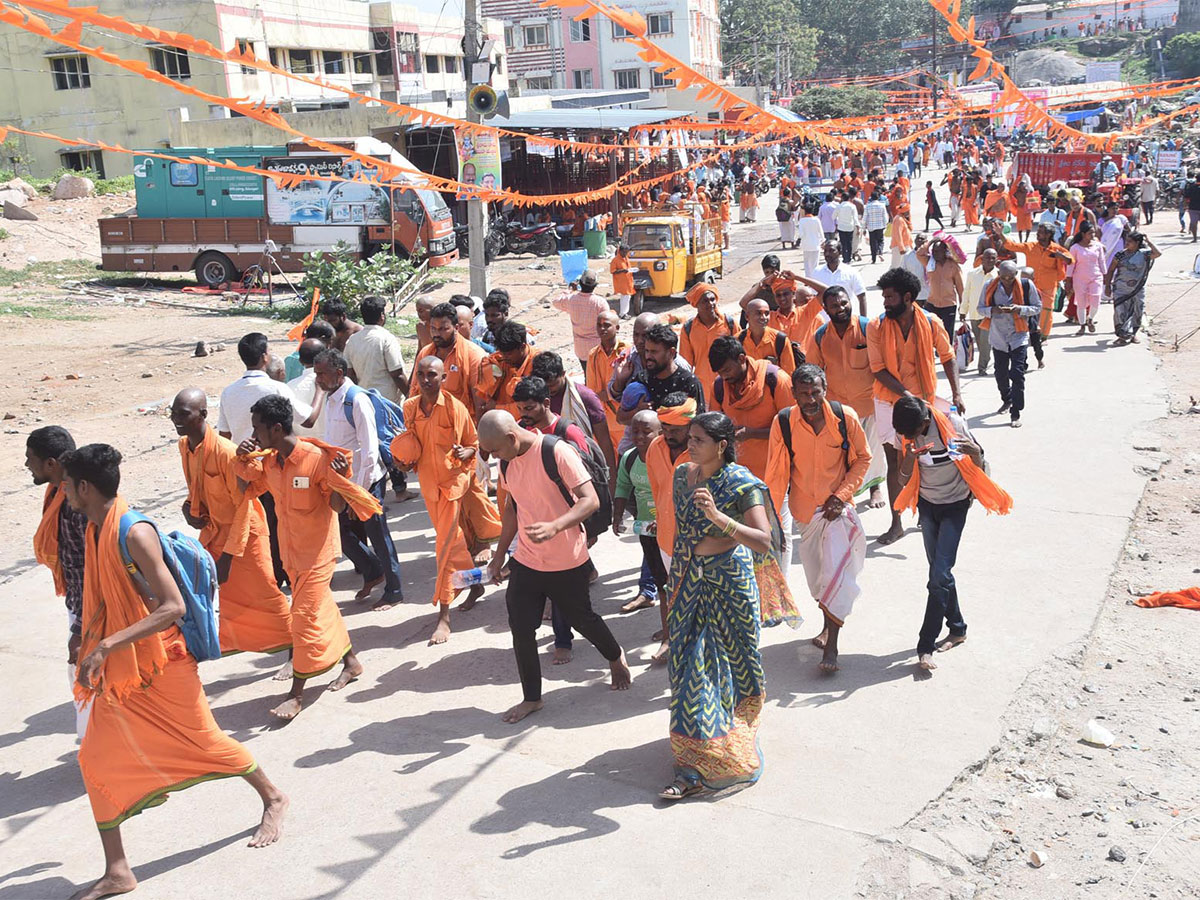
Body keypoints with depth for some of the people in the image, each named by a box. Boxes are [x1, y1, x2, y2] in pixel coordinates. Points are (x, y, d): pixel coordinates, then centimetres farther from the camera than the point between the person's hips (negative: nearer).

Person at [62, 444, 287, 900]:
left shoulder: (135, 533, -23)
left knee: (205, 741, 7)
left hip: (162, 662, -7)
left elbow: (173, 606, -28)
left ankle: (273, 799, 32)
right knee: (96, 758, 1)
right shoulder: (95, 530, 3)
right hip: (119, 668, 8)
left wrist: (107, 644, -31)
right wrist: (89, 643, 20)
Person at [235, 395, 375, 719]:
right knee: (321, 607, 19)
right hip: (290, 548, 7)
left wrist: (339, 480, -34)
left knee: (306, 615, -4)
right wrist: (243, 460, -3)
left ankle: (296, 693, 5)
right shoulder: (268, 459, -1)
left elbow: (338, 506, -16)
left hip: (318, 549, -7)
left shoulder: (317, 458, -21)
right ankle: (351, 662, 37)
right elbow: (250, 488, 13)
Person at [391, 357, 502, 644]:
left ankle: (444, 614, -4)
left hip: (454, 479, -5)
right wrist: (406, 459, -1)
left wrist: (466, 452, -23)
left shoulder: (455, 407, -13)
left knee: (446, 545, -8)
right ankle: (475, 583, 41)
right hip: (428, 481, 5)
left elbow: (474, 442, -2)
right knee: (456, 539, 19)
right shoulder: (410, 408, 1)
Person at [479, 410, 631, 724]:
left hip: (568, 562, -5)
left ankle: (616, 657, 44)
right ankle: (531, 698, 19)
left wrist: (555, 526, -40)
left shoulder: (557, 452, -21)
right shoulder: (507, 462, 1)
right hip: (526, 561, 5)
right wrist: (500, 554, 16)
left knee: (581, 619, 14)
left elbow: (590, 500, -25)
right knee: (520, 628, 2)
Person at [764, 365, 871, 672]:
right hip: (804, 507, 2)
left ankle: (831, 645, -7)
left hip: (837, 505, -2)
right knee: (815, 570, 15)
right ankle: (827, 624, 41)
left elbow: (863, 458, 0)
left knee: (836, 568, -15)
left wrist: (841, 495, -10)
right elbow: (776, 474, -4)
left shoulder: (845, 417, -14)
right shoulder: (783, 423, -12)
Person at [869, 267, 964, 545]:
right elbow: (878, 369, -10)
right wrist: (905, 393, -20)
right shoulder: (876, 327, -9)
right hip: (889, 401, -1)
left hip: (923, 400, 1)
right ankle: (896, 524, 10)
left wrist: (956, 394, -3)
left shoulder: (931, 323, -6)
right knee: (894, 462, 3)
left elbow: (947, 357, 5)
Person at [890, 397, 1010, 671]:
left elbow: (978, 468, -10)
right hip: (927, 504, 4)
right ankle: (957, 629, 30)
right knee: (939, 570, 12)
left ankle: (926, 646, -8)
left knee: (939, 575, -11)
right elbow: (905, 479, -7)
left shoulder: (953, 424, -20)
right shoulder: (907, 434, -10)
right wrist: (910, 457, -27)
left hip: (954, 506, -4)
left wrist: (975, 451, -33)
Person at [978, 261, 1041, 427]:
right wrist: (993, 310, -20)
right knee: (1001, 373, 15)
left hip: (1019, 337, -2)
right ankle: (1006, 400, 44)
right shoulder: (990, 287, -4)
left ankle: (1015, 414, -5)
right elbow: (980, 309, 3)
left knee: (1017, 374, -10)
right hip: (998, 337, 3)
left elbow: (1038, 307, 0)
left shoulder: (1027, 285, -6)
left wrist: (1019, 309, -18)